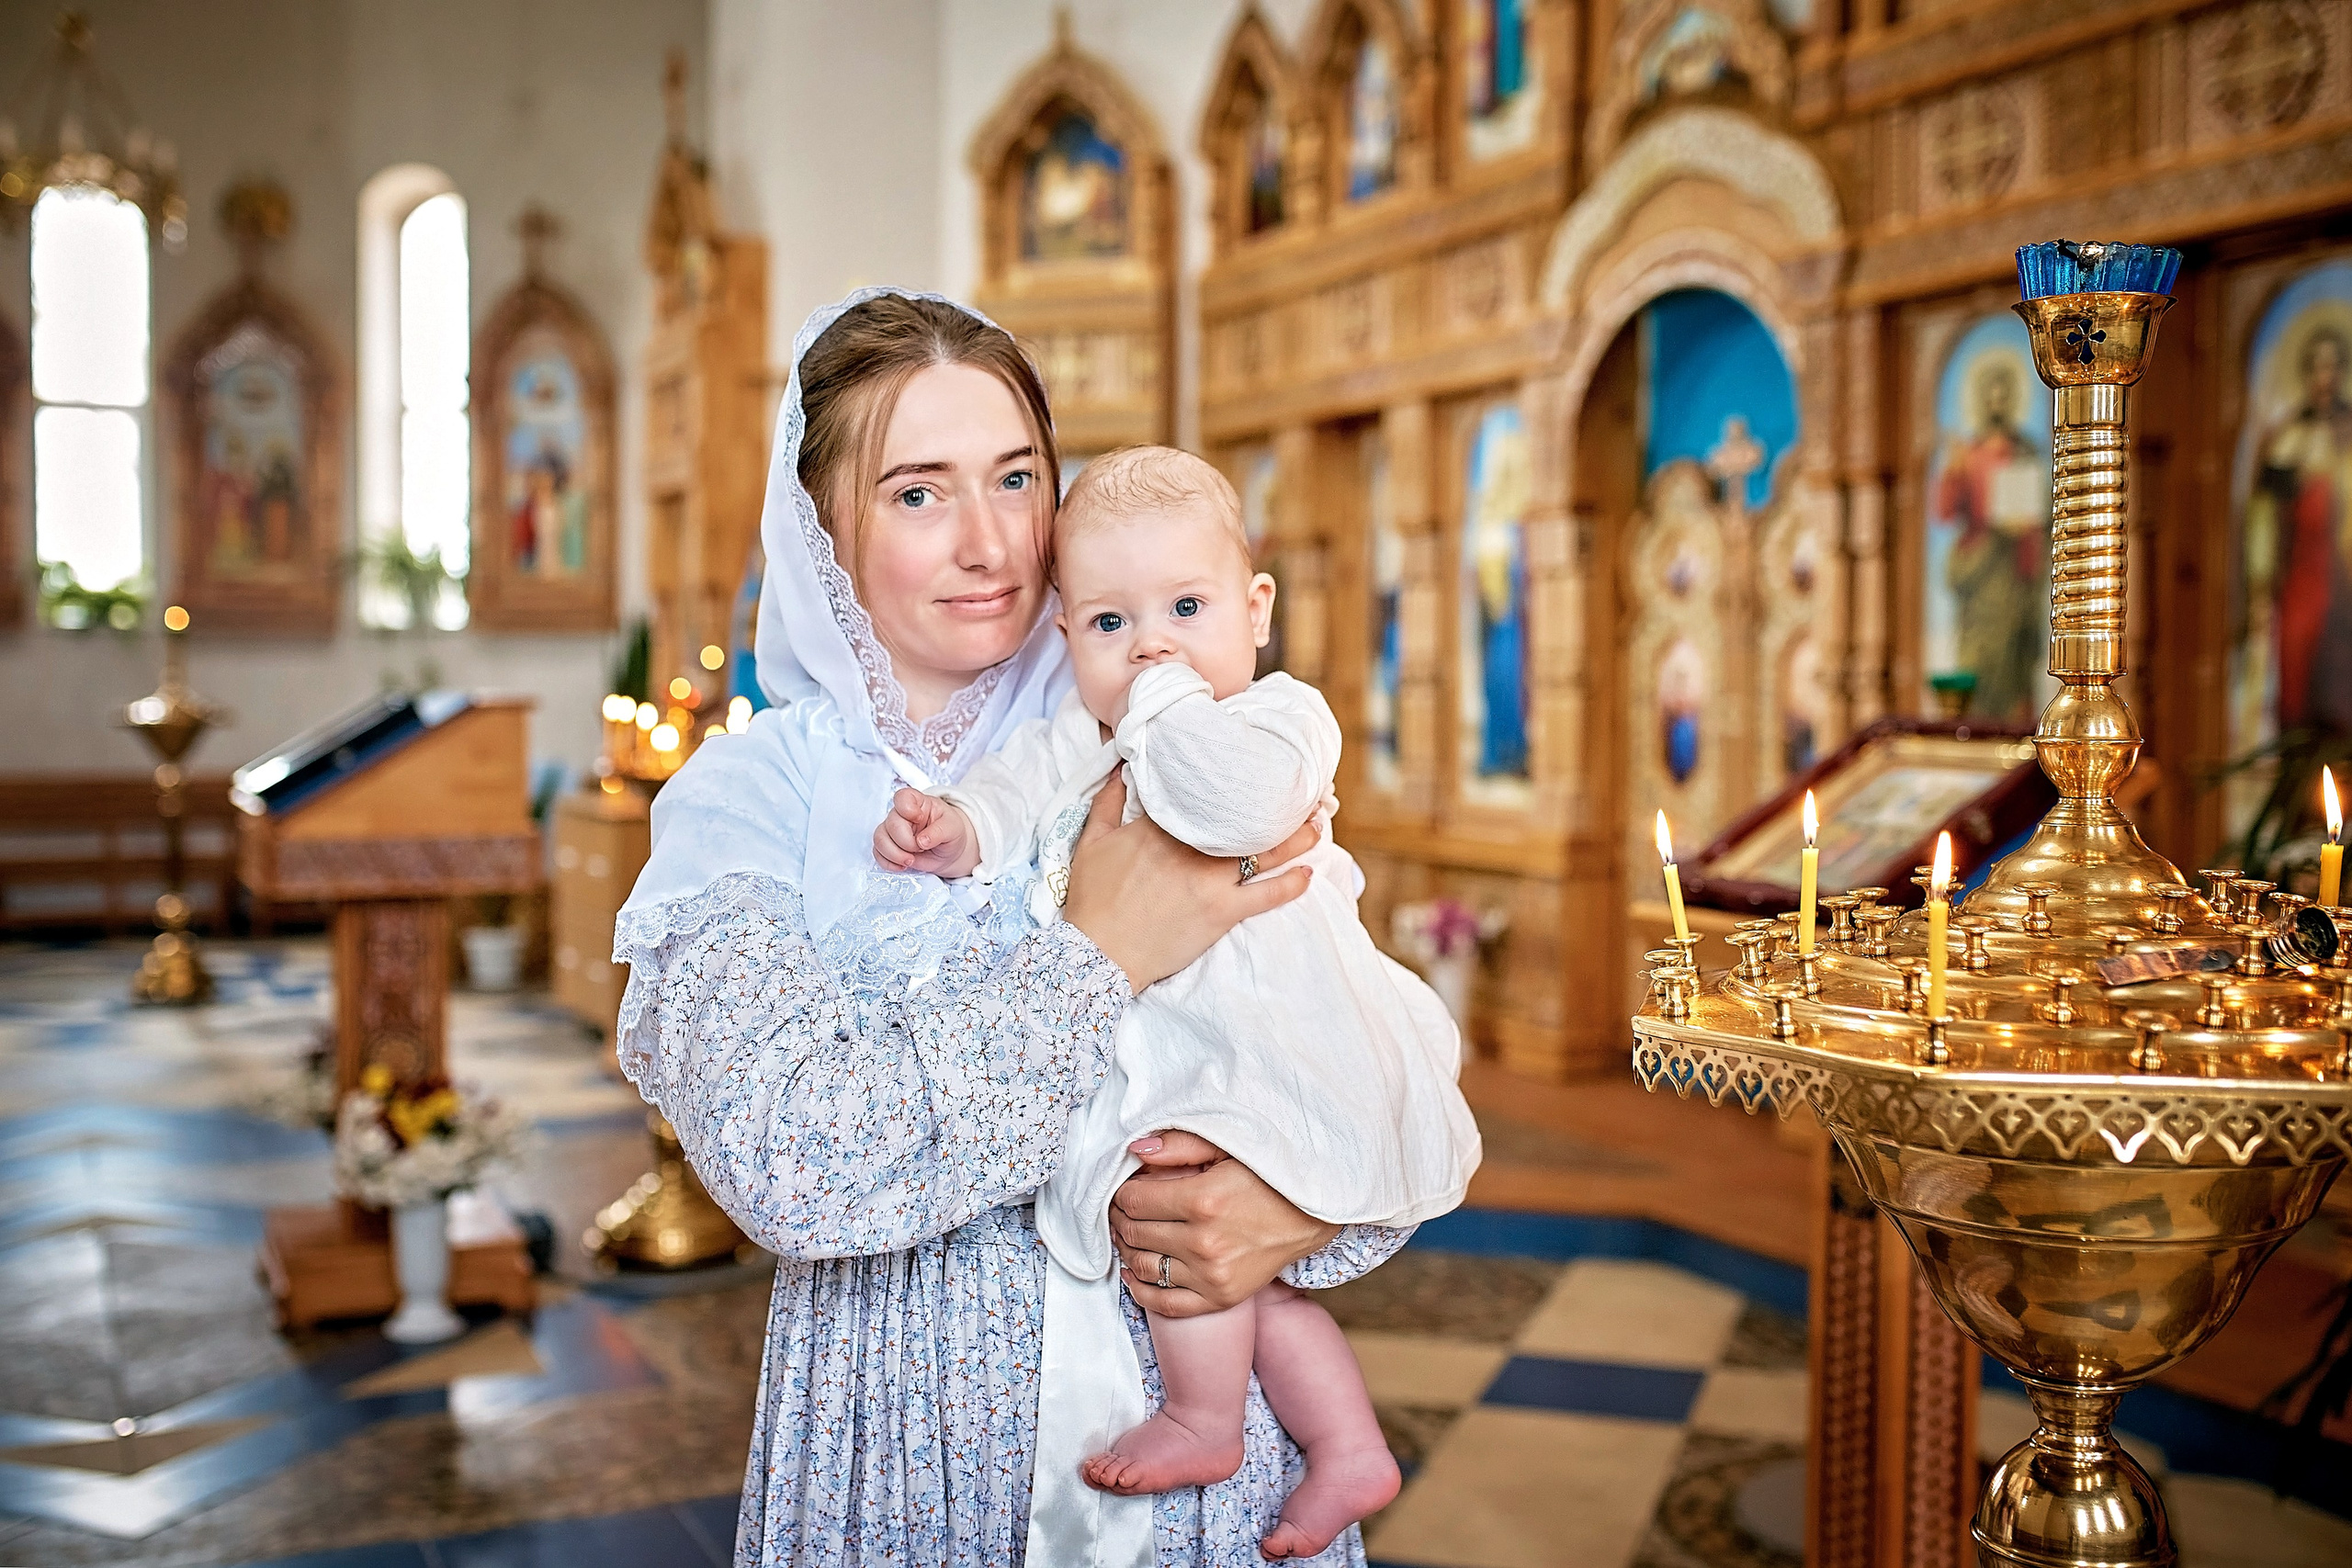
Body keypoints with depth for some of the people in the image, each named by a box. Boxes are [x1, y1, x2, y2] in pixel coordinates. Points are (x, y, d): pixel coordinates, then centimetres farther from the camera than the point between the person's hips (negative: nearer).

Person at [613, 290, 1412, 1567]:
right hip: (915, 1458, -2)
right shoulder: (744, 801, -8)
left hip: (1203, 1392, 2)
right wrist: (1098, 960, -22)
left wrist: (1311, 1205, -21)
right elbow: (785, 1162, -23)